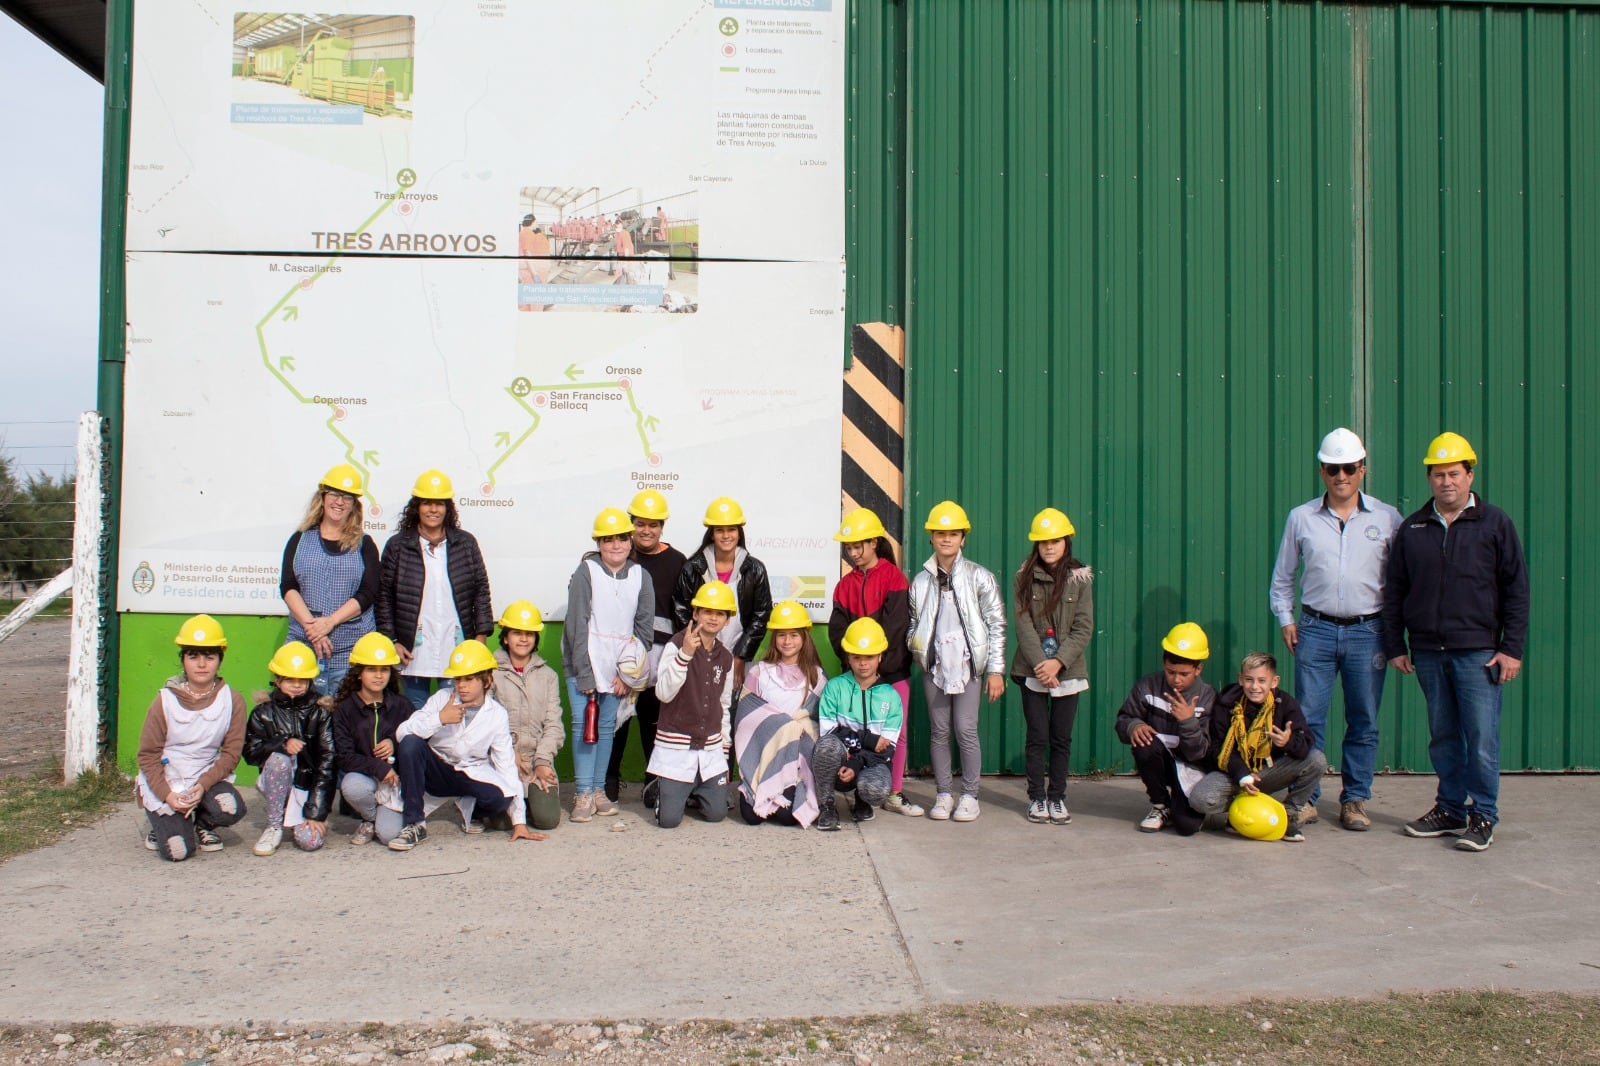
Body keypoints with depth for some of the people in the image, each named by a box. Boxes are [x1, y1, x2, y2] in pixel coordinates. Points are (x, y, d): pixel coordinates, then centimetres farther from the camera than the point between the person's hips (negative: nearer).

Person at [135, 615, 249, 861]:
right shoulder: (165, 700, -8)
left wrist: (203, 785, -21)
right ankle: (163, 824, 18)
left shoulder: (232, 701, -6)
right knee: (177, 850, -18)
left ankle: (201, 823, 6)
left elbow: (231, 753, -6)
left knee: (231, 808, -30)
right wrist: (167, 796, -19)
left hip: (207, 777, 2)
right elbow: (148, 755, -6)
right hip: (165, 783, -1)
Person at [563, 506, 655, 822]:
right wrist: (585, 675, -13)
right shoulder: (586, 572, -7)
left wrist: (628, 674, -2)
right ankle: (584, 793, 0)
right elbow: (577, 625, -9)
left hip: (619, 667, 3)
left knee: (607, 726, 8)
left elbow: (644, 627, 3)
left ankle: (599, 789, 16)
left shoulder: (640, 576, 3)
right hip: (584, 664, -3)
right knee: (584, 724, -5)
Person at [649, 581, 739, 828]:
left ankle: (694, 790, 32)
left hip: (711, 748, 5)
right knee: (669, 819, -7)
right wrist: (685, 654, -33)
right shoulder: (677, 645, -10)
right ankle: (661, 789, 26)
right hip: (676, 747, -5)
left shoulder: (725, 657, 8)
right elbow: (664, 693, -21)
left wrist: (724, 751, 17)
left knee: (717, 813, 1)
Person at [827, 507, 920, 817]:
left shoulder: (893, 577, -4)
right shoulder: (845, 585, 9)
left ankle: (894, 794, 13)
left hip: (892, 670, -3)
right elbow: (837, 630, 3)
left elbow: (894, 626, -12)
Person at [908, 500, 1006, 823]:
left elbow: (997, 624, -1)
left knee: (965, 729, -5)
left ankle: (970, 796, 8)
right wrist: (915, 650, 0)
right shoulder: (921, 581, 8)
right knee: (939, 730, 7)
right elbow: (913, 624, 15)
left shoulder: (980, 577, -1)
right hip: (934, 665, 3)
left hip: (968, 664, -3)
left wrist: (996, 669, -4)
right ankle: (943, 795, 16)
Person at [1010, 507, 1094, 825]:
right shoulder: (1024, 578, 1)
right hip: (1032, 670, 0)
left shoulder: (1080, 578, 1)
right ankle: (1036, 798, 14)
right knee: (1037, 736, 3)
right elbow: (1024, 625, -6)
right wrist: (1040, 664, -16)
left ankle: (1057, 798, 16)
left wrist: (1058, 662, -14)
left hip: (1067, 671, 0)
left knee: (1061, 737, 5)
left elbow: (1084, 628, -4)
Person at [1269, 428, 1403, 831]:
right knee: (1308, 719, 1)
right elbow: (1282, 576, 14)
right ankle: (1305, 798, 12)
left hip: (1368, 631, 0)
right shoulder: (1301, 518, 5)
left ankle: (1355, 799, 18)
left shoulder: (1387, 518, 3)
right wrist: (1285, 619, 6)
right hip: (1315, 629, 0)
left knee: (1364, 722, 6)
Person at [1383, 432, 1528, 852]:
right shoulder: (1411, 529, 9)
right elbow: (1394, 593, 12)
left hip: (1479, 652, -3)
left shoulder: (1494, 523, 2)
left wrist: (1512, 648, -4)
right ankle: (1450, 809, 22)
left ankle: (1483, 817, 8)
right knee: (1442, 737, 11)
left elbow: (1516, 589, 1)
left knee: (1482, 739, -3)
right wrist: (1395, 646, 7)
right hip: (1428, 652, 3)